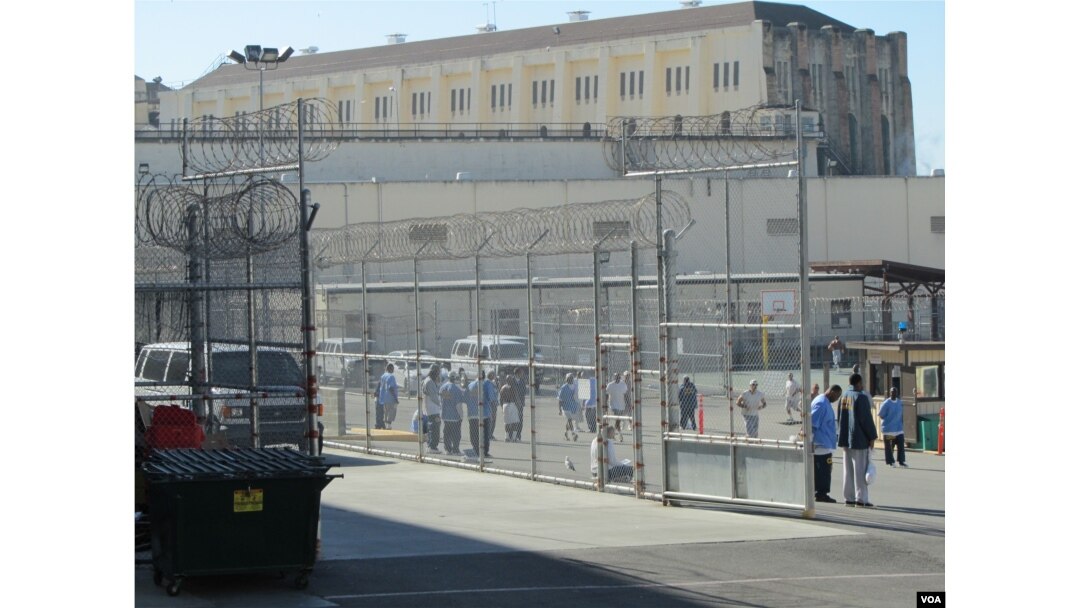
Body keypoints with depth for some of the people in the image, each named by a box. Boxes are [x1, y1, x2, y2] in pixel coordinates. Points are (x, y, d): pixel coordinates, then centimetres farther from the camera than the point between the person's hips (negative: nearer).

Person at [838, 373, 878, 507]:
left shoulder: (843, 396, 10)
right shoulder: (861, 397, -14)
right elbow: (866, 419, -15)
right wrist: (872, 436, -7)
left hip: (846, 439, 7)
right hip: (860, 439, -7)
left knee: (848, 469, 11)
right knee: (860, 469, -4)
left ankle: (849, 497, 13)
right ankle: (861, 498, -4)